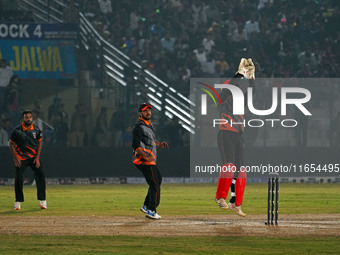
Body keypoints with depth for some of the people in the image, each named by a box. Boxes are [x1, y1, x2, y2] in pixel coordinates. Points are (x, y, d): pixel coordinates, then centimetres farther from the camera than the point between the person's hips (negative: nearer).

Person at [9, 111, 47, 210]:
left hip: (34, 156, 2)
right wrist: (15, 158, -9)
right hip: (21, 158, -2)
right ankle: (18, 202, 5)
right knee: (18, 179, -9)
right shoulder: (17, 130, -11)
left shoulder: (36, 129, -2)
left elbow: (39, 142, 7)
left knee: (40, 176, -9)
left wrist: (37, 157, -1)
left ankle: (42, 200, 1)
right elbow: (11, 144, -3)